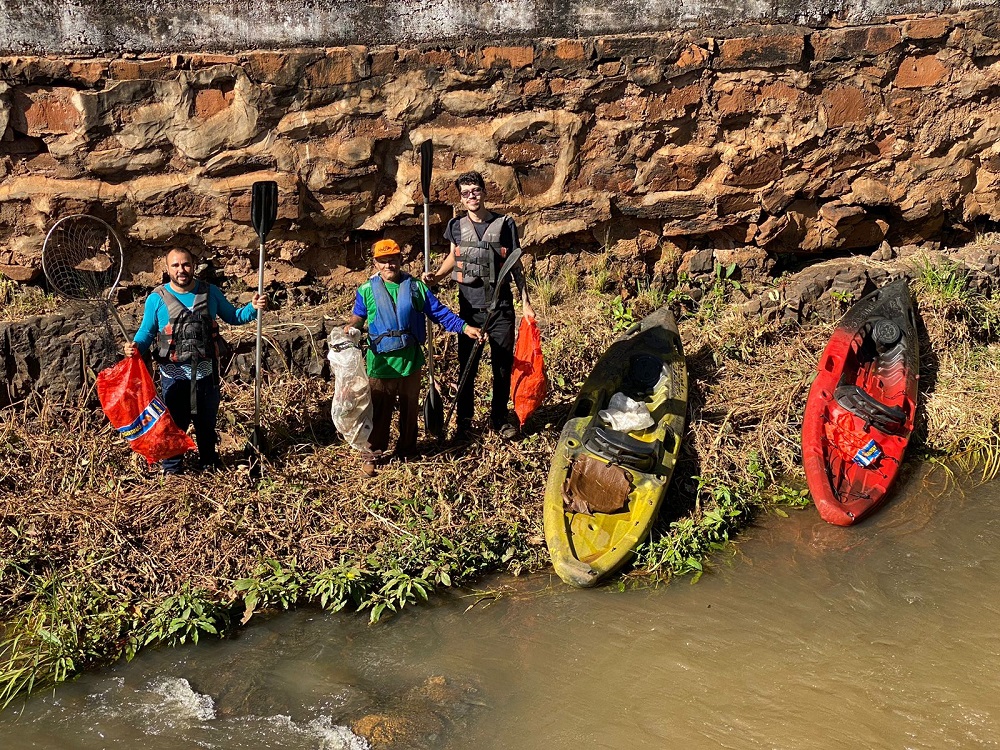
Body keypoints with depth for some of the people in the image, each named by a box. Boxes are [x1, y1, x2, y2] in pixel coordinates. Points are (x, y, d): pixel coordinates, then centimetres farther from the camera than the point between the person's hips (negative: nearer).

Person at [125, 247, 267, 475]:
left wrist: (253, 308, -9)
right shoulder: (156, 299, -7)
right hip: (174, 373, -2)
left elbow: (233, 317, 9)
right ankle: (172, 468, 26)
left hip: (206, 371, 2)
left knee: (207, 421, 18)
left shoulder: (211, 292, -1)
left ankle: (210, 461, 39)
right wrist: (136, 346, -21)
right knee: (174, 423, 9)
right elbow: (147, 331, -1)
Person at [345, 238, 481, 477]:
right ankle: (372, 454, 14)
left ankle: (407, 448, 31)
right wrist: (350, 327, -15)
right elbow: (358, 316, 9)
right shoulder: (367, 291, 0)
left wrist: (464, 327, -8)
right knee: (379, 412, 2)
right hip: (381, 362, -2)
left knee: (410, 408, 15)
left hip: (410, 361, 2)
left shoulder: (415, 287, 1)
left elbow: (439, 312, 1)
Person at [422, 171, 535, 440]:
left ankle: (500, 418, 22)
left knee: (503, 365, 6)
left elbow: (516, 266, 3)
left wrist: (526, 302, 0)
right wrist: (436, 276, -2)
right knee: (467, 367, 7)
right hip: (469, 308, 1)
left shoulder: (505, 224, -3)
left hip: (501, 308, -1)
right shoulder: (456, 226, 2)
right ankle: (464, 420, 21)